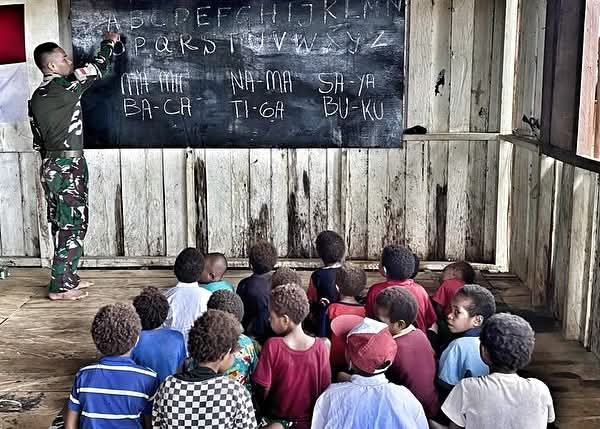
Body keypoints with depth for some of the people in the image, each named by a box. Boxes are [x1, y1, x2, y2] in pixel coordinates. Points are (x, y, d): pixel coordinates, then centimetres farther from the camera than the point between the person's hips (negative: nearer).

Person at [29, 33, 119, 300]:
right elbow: (97, 68, -1)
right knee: (72, 225, -3)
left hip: (51, 166, 9)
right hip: (68, 166, -9)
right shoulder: (65, 88, -14)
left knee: (62, 225, 15)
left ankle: (67, 278, 24)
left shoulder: (37, 97, 11)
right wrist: (109, 42, 15)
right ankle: (60, 286, 1)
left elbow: (38, 140, 15)